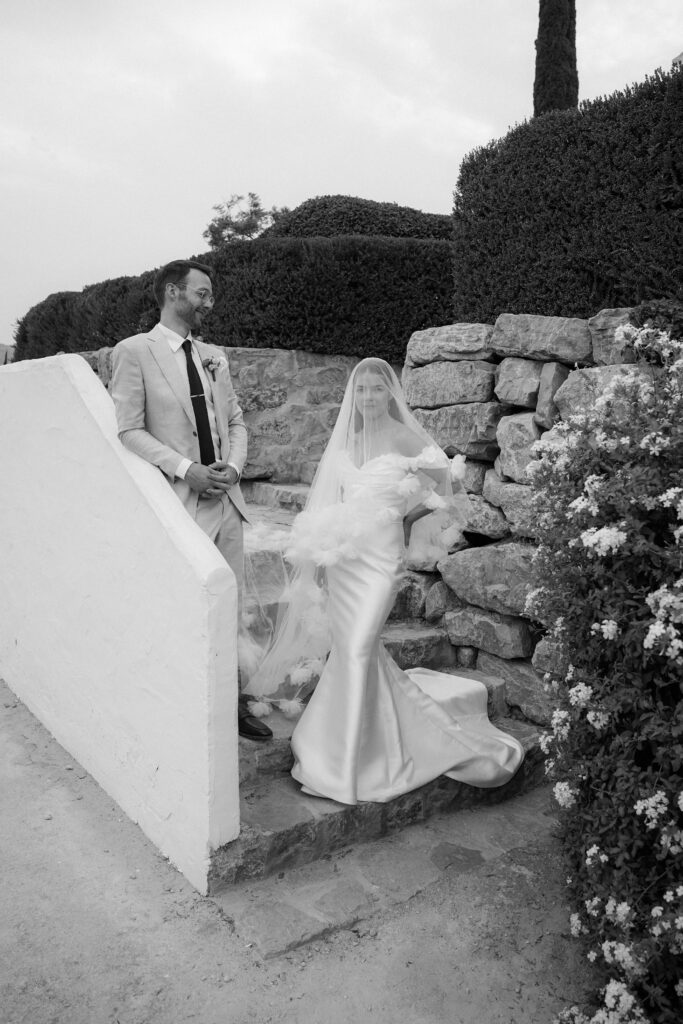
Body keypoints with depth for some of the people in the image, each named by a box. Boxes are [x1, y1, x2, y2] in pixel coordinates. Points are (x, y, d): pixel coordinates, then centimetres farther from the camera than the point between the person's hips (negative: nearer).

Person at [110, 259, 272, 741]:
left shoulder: (215, 357, 15)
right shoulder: (134, 352, -4)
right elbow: (128, 430, -10)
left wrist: (234, 465, -2)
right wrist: (185, 469, -17)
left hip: (225, 500, 6)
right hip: (178, 503, -6)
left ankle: (230, 701, 24)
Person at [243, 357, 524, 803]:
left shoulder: (402, 438, -6)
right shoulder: (346, 442, 10)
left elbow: (448, 481, -6)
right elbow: (331, 503, 14)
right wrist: (322, 555, 12)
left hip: (381, 554, -6)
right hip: (342, 553, 6)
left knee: (358, 648, -8)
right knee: (346, 646, 11)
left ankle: (348, 765, 6)